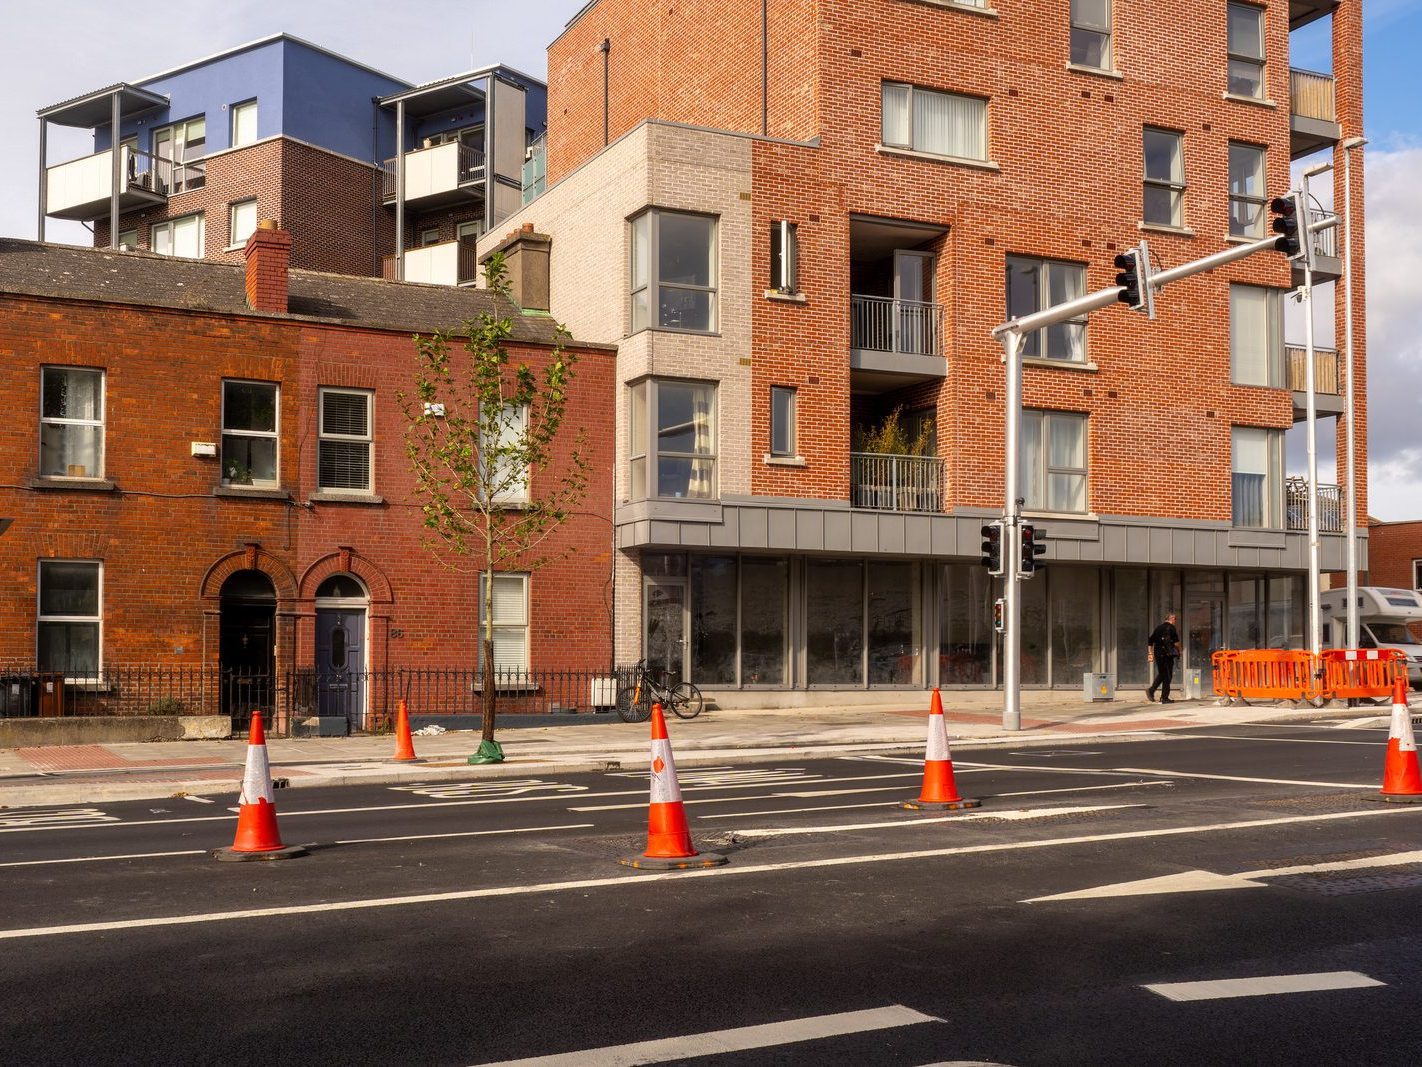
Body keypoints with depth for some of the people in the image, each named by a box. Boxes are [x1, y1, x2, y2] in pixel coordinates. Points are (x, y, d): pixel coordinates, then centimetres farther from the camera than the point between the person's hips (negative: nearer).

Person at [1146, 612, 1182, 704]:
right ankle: (1165, 698, 1)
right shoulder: (1171, 627, -5)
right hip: (1167, 655, -6)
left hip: (1157, 654, 6)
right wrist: (1178, 651, 5)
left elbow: (1150, 641, 13)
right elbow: (1176, 642, -12)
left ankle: (1151, 690, 5)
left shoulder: (1158, 628, 14)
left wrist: (1150, 654, 15)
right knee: (1167, 676, 1)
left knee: (1161, 674, 19)